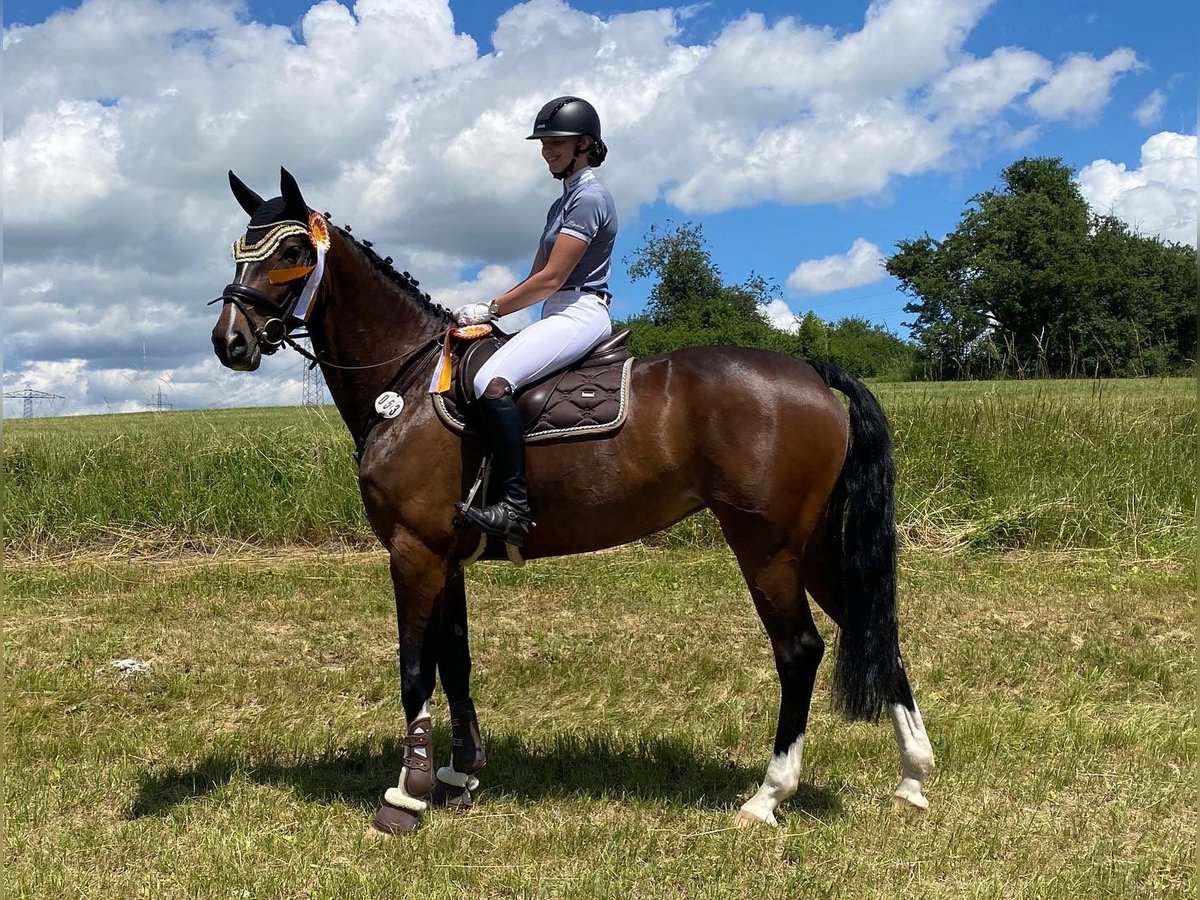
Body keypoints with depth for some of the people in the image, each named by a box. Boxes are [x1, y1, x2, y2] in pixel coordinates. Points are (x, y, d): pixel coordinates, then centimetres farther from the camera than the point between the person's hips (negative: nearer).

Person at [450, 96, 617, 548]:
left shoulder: (589, 198, -9)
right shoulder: (564, 203, 22)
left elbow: (551, 279, -16)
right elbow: (537, 277, 21)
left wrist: (490, 309, -9)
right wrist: (491, 311, 7)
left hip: (579, 314, -11)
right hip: (560, 317, 11)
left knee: (491, 382, -31)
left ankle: (515, 506, -31)